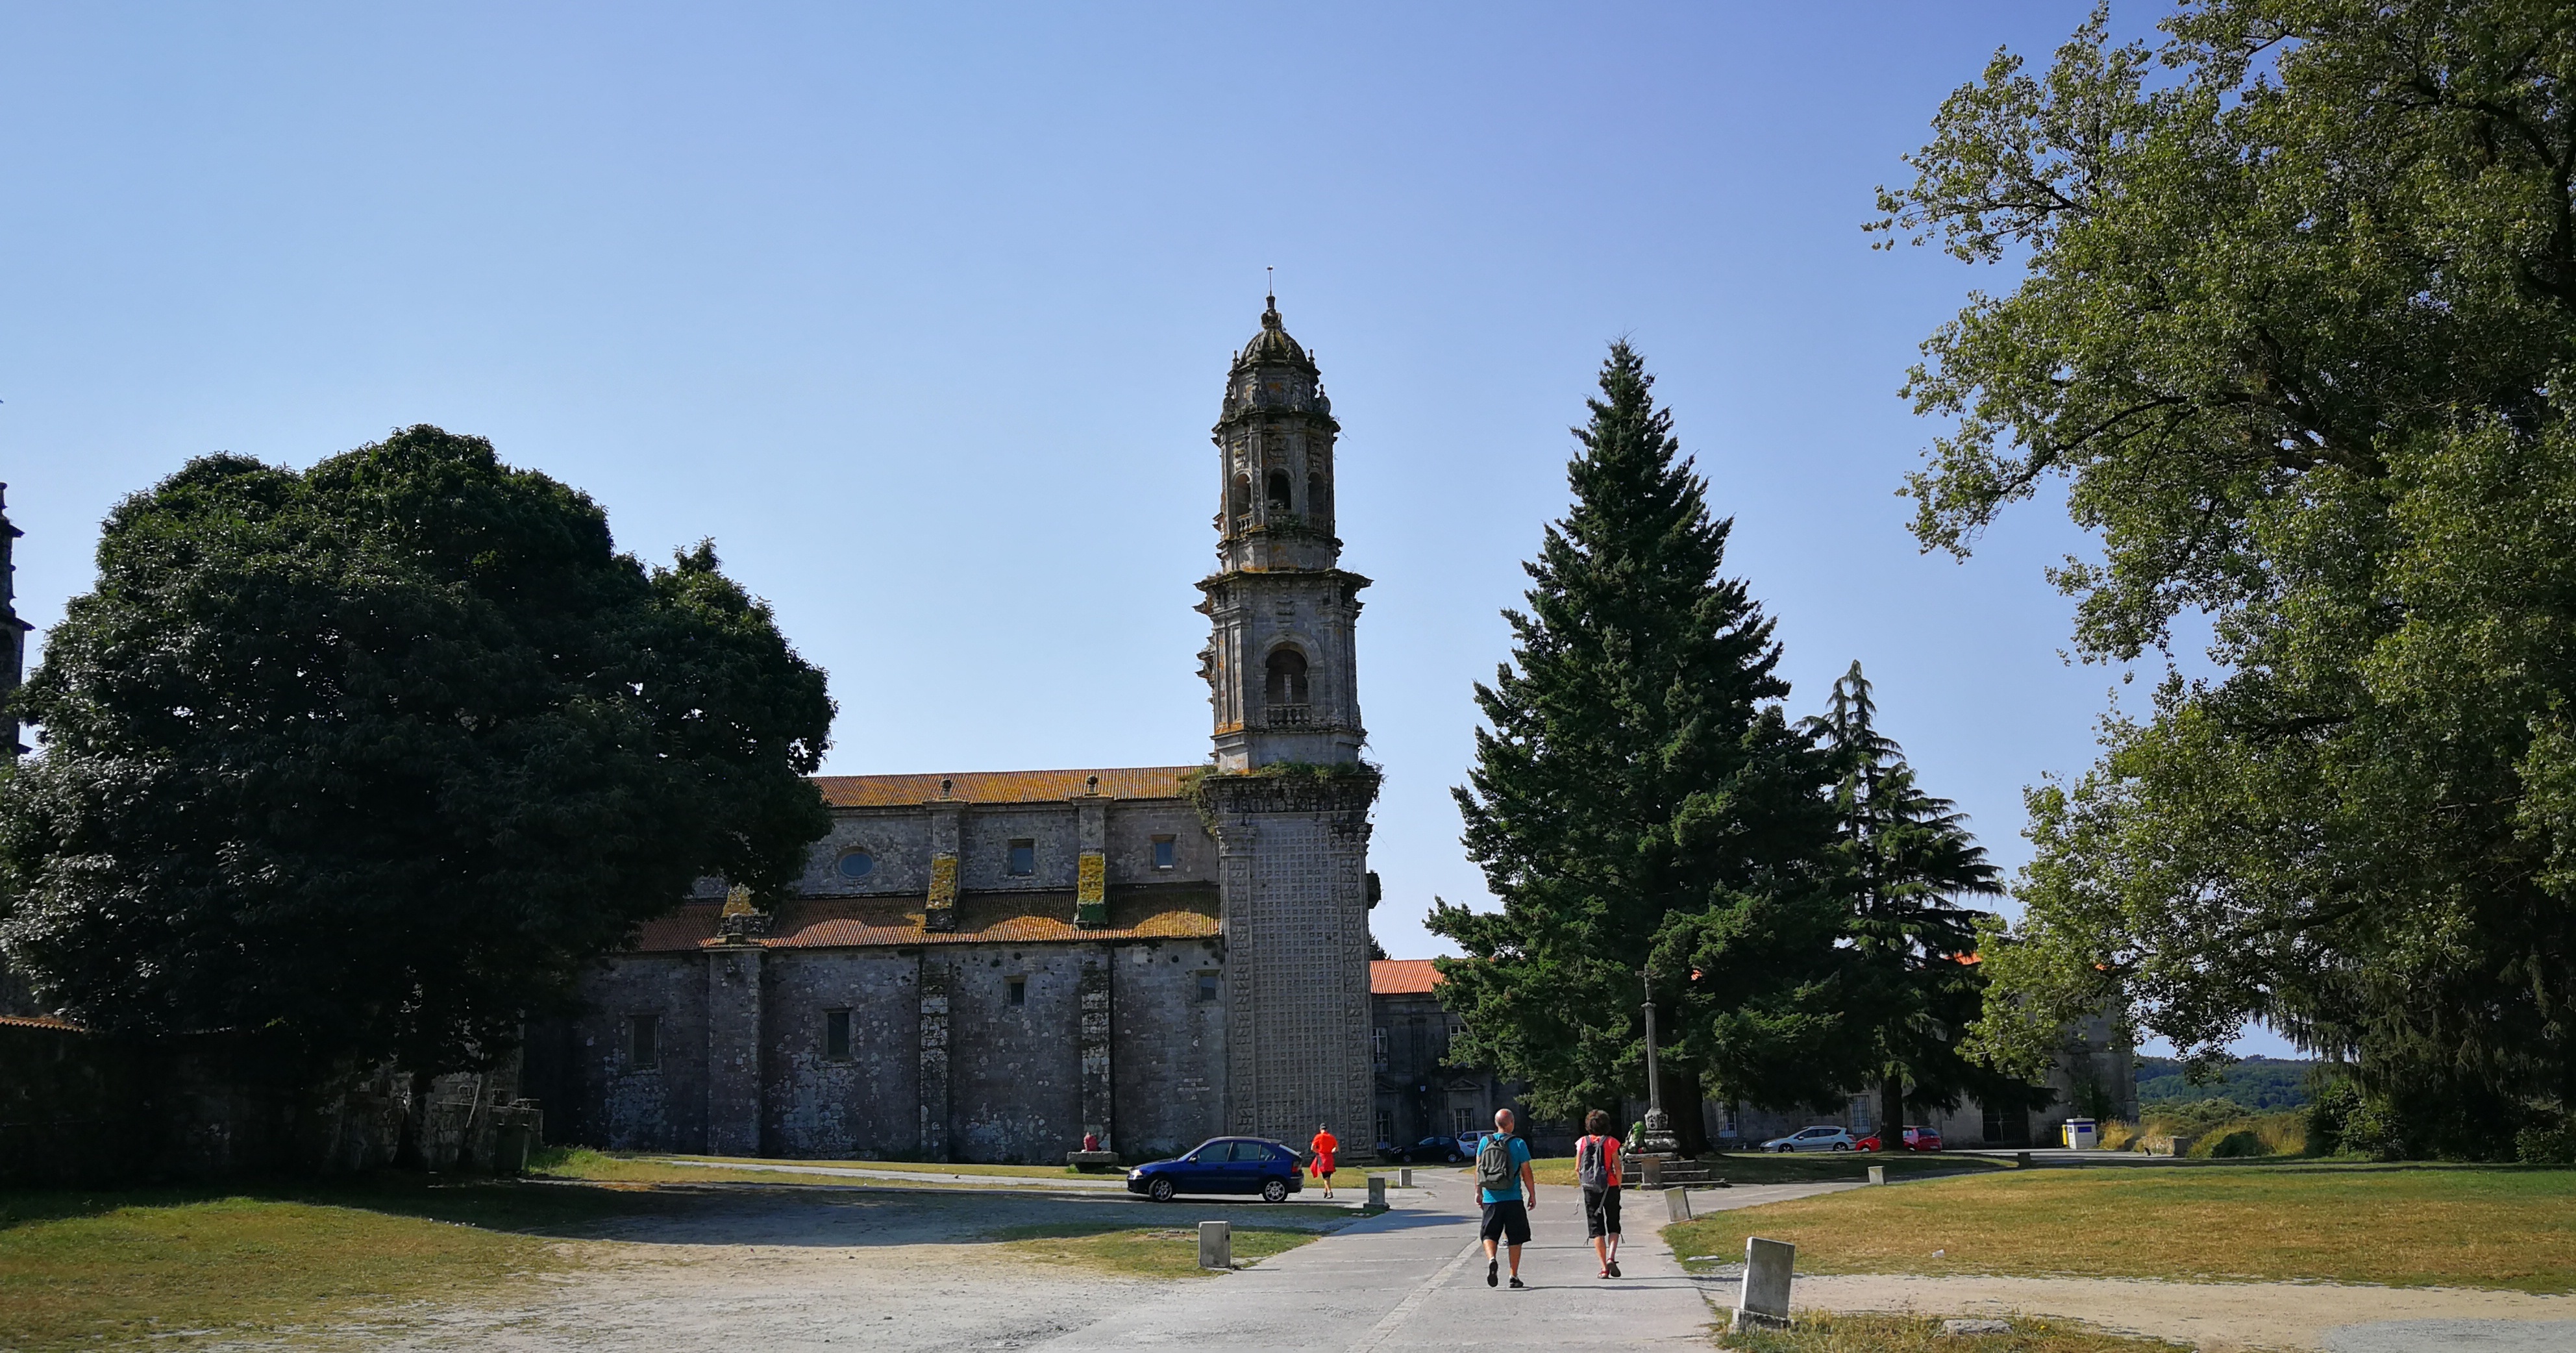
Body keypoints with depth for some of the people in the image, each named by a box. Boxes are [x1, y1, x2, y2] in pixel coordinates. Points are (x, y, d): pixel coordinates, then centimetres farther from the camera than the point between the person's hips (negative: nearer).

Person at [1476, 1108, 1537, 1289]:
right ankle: (1514, 1276, 9)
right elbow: (1527, 1173, -4)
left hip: (1491, 1199, 2)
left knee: (1489, 1234, 10)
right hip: (1513, 1199, -2)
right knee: (1515, 1238, 9)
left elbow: (1478, 1169, 8)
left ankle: (1491, 1259, -17)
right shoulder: (1518, 1144, -6)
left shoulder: (1485, 1142, 2)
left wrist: (1478, 1192, 19)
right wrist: (1532, 1195, 6)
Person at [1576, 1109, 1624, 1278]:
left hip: (1590, 1189, 1)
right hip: (1610, 1188, -1)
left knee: (1596, 1228, 6)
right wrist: (1619, 1186, 6)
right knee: (1613, 1226, 12)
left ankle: (1604, 1267, 2)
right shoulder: (1611, 1142, -4)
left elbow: (1577, 1169, 1)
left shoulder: (1582, 1143, 0)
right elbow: (1617, 1168, -6)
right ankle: (1611, 1257, -10)